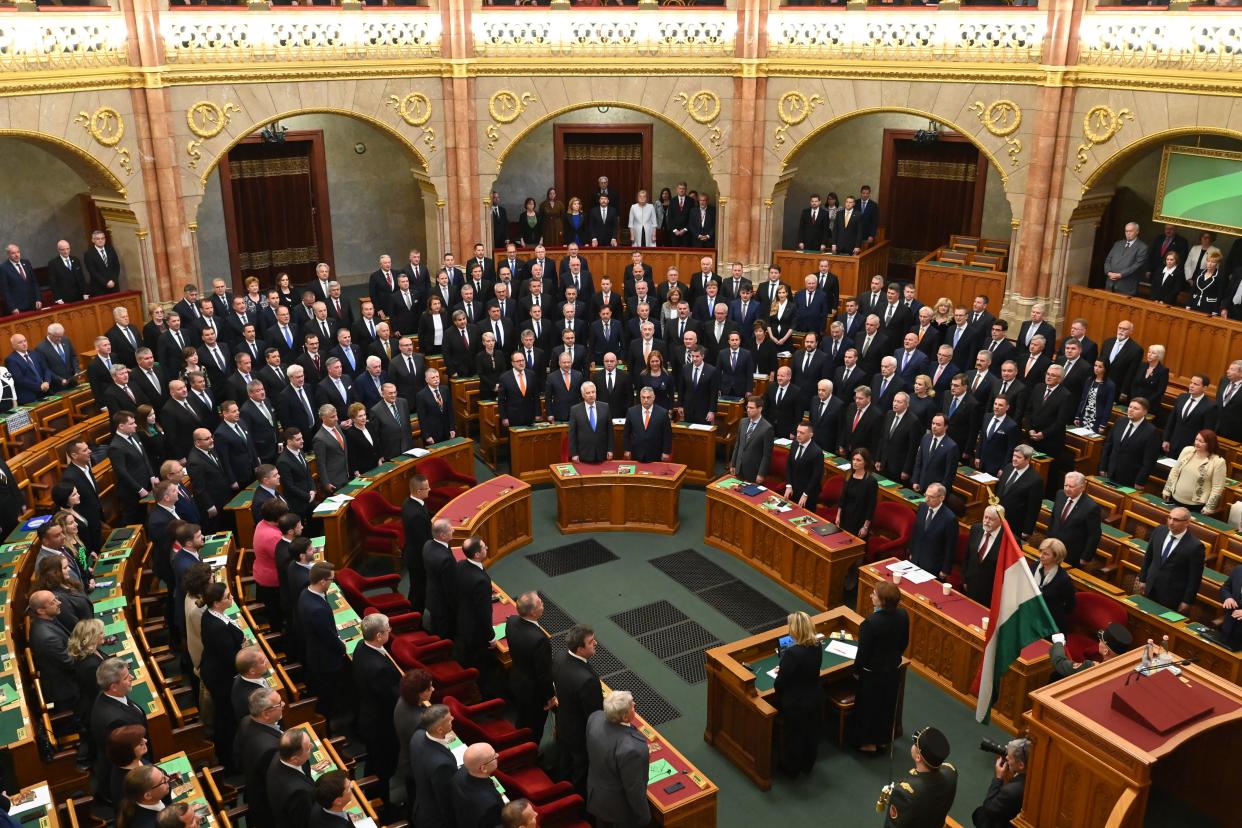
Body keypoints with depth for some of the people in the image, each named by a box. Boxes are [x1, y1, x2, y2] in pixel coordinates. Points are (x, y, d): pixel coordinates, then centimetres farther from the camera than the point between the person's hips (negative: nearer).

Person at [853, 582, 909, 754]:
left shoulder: (870, 623, -33)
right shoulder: (903, 616, -14)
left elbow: (863, 651, -21)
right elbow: (904, 643, 2)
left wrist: (856, 670, -4)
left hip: (873, 673, -6)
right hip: (894, 670, 6)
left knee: (869, 707, 17)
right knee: (887, 705, 24)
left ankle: (869, 742, 34)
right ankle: (883, 738, 43)